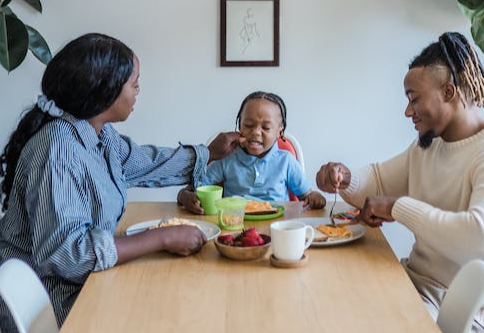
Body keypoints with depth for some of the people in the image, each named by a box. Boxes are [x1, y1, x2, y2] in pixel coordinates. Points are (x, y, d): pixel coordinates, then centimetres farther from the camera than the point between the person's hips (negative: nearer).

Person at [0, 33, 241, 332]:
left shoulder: (102, 135, 2)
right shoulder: (59, 148, -25)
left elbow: (147, 162, 23)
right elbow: (62, 251, -32)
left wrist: (211, 153, 31)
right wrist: (164, 238, -28)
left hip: (86, 279, 8)